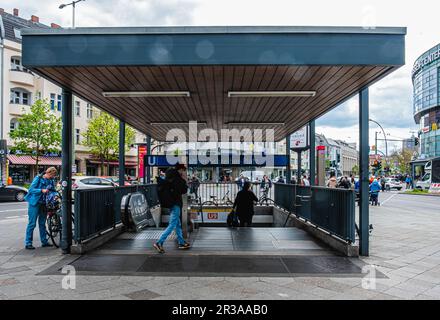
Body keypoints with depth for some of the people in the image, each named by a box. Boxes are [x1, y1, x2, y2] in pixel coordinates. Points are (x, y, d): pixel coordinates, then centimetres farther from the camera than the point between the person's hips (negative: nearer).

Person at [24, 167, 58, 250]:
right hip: (35, 203, -5)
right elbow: (31, 189, -14)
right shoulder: (38, 178, -10)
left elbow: (53, 190, 14)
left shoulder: (51, 181, 6)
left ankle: (44, 241, 19)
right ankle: (28, 243, 3)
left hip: (44, 204, 6)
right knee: (32, 223, -3)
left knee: (42, 223, 13)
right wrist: (42, 190, -27)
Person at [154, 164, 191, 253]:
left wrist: (182, 180, 14)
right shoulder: (177, 178, -17)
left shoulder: (169, 178, 11)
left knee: (178, 224, 17)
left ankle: (181, 242, 26)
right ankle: (159, 243, -11)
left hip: (171, 204, 10)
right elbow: (184, 190, -13)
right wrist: (184, 180, -2)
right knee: (172, 225, -7)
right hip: (175, 204, -10)